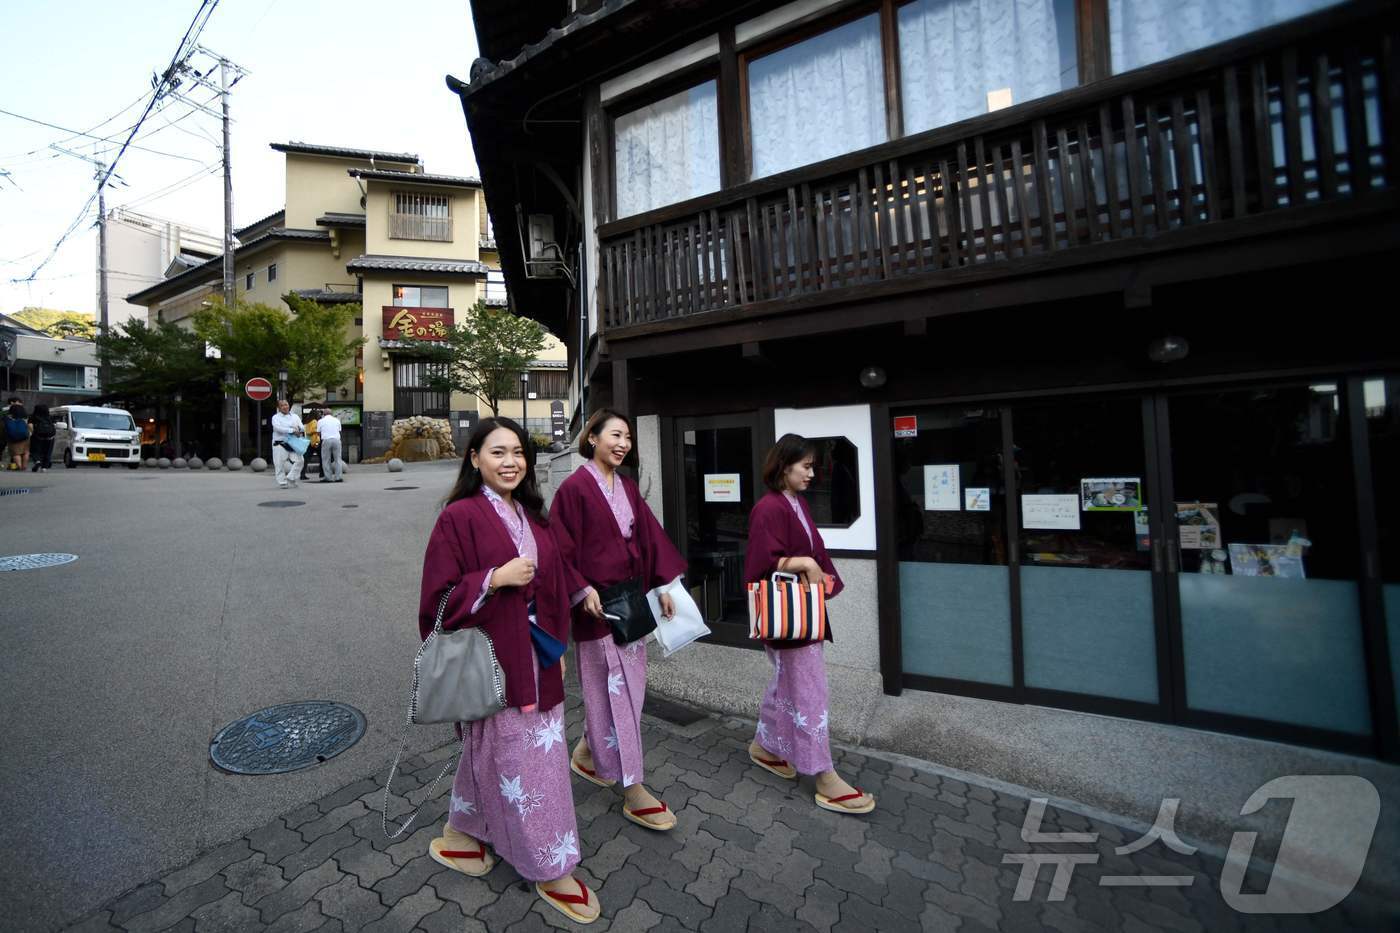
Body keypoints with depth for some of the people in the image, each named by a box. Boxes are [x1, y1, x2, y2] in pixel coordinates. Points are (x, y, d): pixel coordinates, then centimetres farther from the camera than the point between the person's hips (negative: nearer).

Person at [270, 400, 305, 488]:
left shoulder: (295, 417, 17)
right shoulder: (276, 417, 5)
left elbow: (301, 428, 9)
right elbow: (278, 428, -13)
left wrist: (300, 432, -15)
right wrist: (292, 430, -21)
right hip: (280, 444, -3)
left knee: (298, 460, -9)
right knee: (280, 464, -1)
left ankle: (291, 478, 4)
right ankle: (283, 482, 7)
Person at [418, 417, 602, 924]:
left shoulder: (531, 515, 5)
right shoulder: (459, 517, -14)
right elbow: (438, 596, -14)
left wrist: (558, 647, 13)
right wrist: (496, 577, -24)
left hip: (536, 658, 6)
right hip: (494, 659, -6)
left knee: (490, 748, 22)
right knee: (518, 759, 8)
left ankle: (460, 834, 49)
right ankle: (551, 869, 28)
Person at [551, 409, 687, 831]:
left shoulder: (627, 487, 8)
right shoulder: (574, 487, -12)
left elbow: (649, 535, 8)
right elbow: (565, 548, -14)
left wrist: (662, 585, 3)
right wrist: (583, 591, -21)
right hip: (597, 604, -7)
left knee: (628, 685, 18)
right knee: (614, 692, 3)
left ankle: (587, 753, 41)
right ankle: (632, 789, 18)